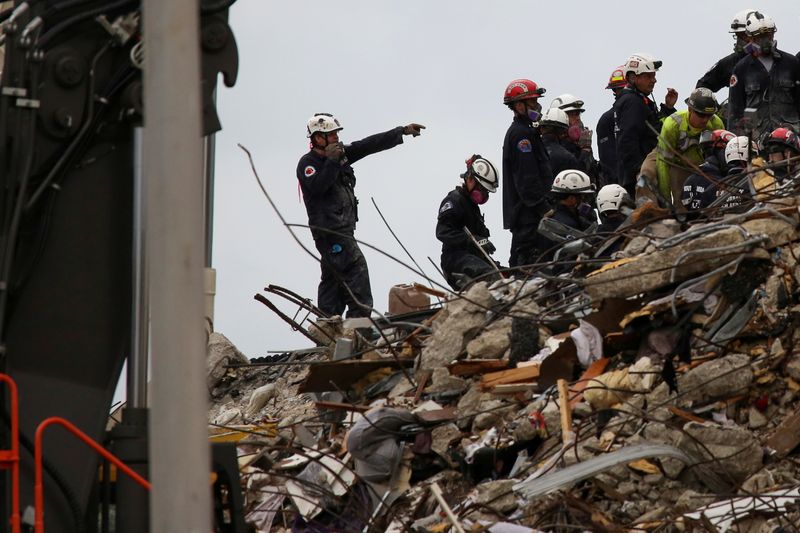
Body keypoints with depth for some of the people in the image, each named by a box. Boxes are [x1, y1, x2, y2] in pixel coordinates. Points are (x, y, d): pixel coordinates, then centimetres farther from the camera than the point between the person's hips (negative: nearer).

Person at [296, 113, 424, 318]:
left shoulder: (341, 153, 13)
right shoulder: (308, 163, -8)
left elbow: (370, 145, 12)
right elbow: (317, 187, -24)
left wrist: (403, 131, 9)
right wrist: (331, 161, -25)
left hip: (343, 228, 9)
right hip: (329, 229, -9)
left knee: (333, 277, 9)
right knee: (356, 268, -15)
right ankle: (359, 319, -19)